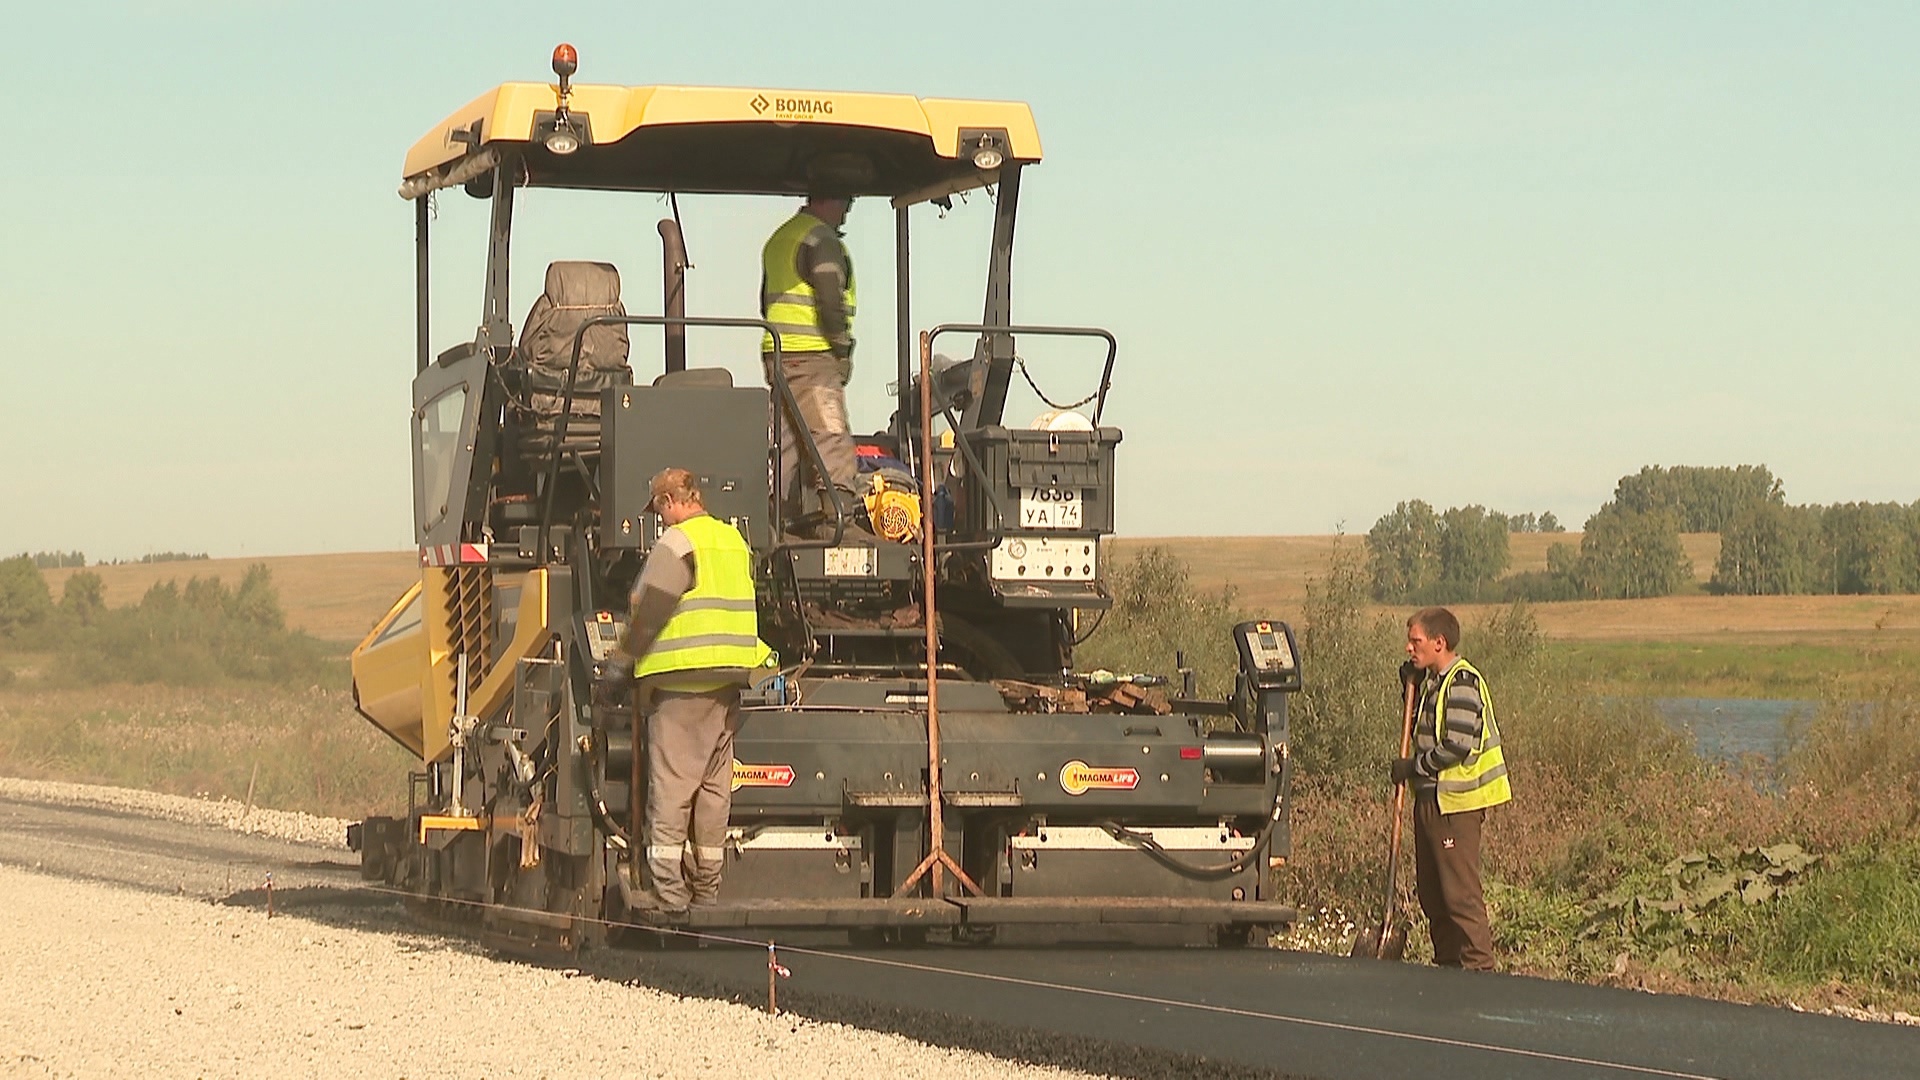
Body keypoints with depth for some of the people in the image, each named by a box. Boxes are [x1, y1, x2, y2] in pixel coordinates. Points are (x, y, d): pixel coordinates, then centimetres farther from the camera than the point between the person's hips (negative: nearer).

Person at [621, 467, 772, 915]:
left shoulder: (677, 542, -10)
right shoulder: (733, 539, 15)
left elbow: (649, 609, -13)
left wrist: (629, 652, 2)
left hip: (681, 683, -8)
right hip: (727, 682, 8)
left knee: (670, 787, -5)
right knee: (714, 789, 11)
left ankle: (667, 891, -9)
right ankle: (707, 889, 14)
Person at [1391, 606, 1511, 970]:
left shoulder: (1462, 682, -16)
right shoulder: (1430, 682, 14)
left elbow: (1459, 745, -23)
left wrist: (1413, 767, -14)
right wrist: (1411, 686, 10)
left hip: (1456, 803, -10)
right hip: (1430, 800, 10)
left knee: (1460, 892, -8)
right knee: (1430, 891, 14)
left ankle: (1479, 967, -4)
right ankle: (1447, 964, 23)